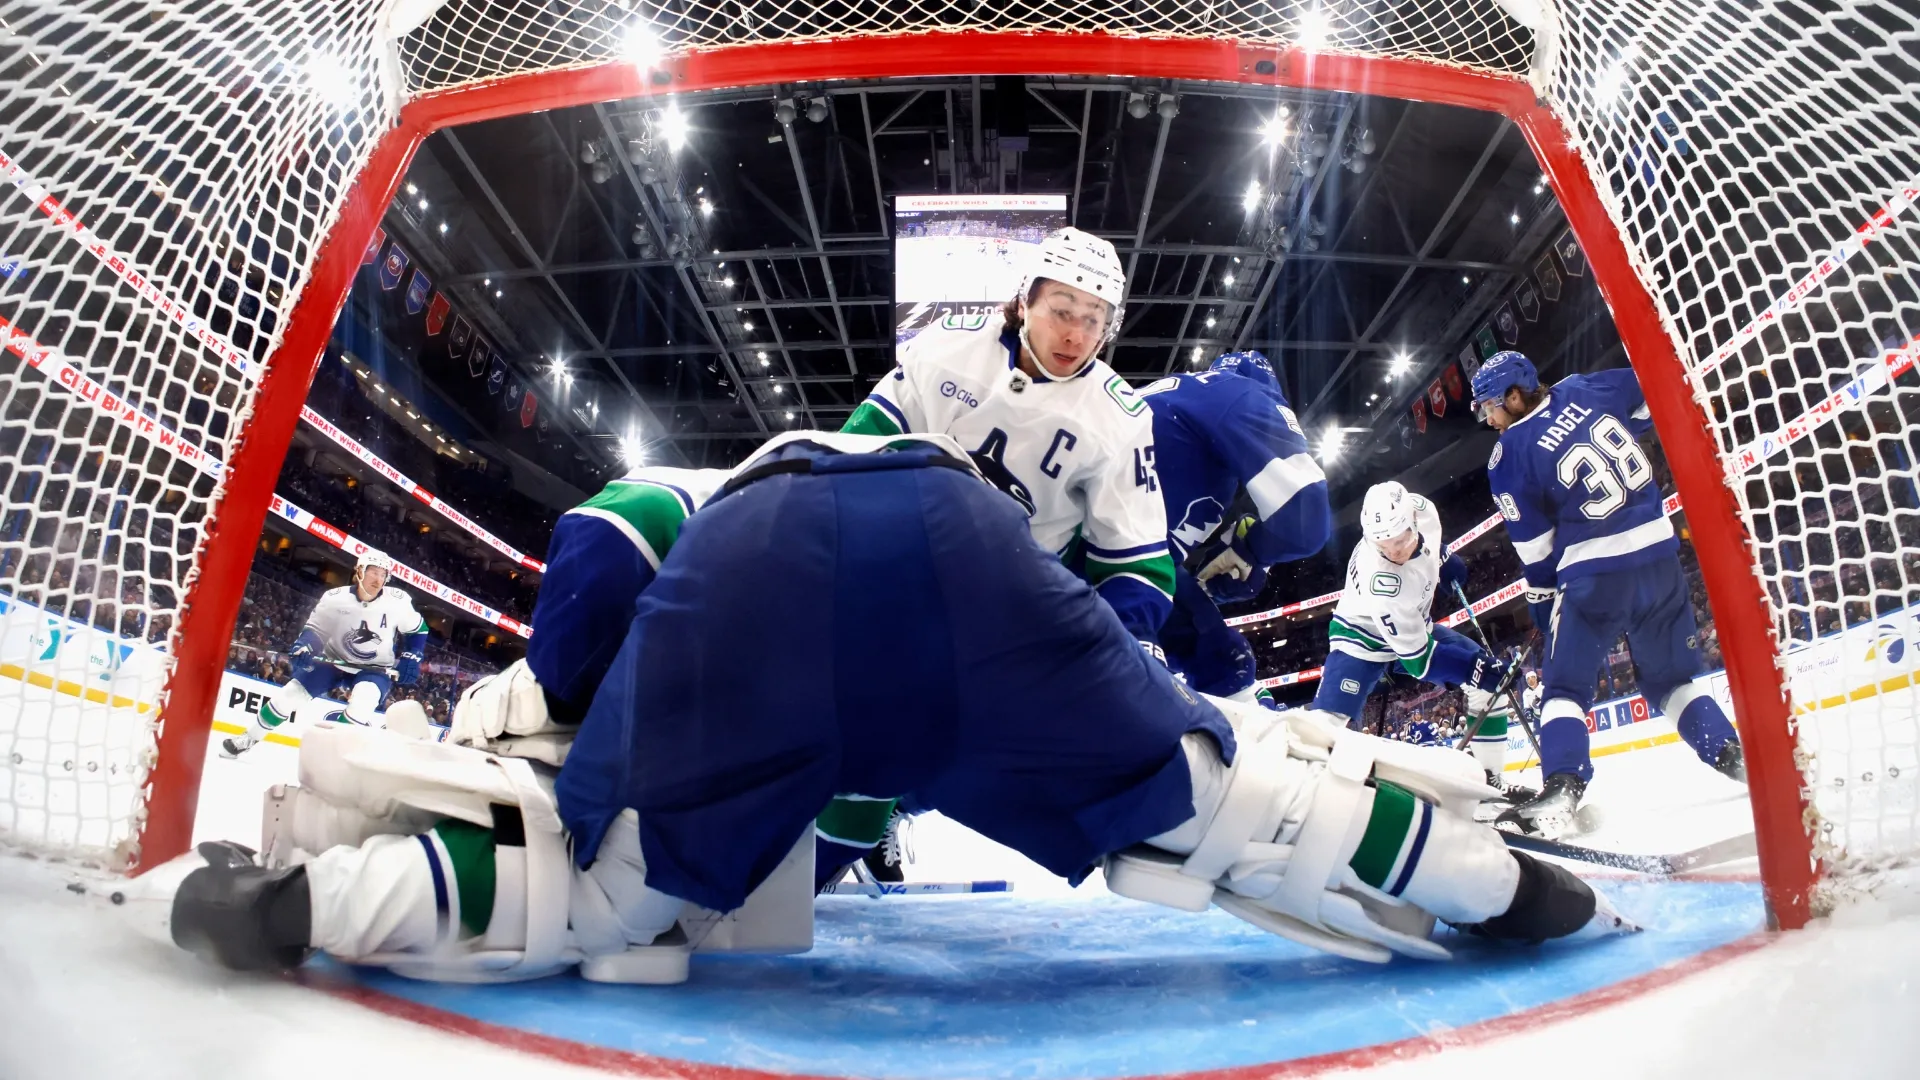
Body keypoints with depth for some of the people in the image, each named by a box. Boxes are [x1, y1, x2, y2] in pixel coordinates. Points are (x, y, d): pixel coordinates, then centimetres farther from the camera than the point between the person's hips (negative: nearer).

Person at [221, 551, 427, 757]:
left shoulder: (398, 601, -18)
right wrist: (303, 646, -20)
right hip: (335, 660, 2)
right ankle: (249, 739, 23)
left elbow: (418, 630, -3)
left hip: (376, 668, -2)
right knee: (290, 694, -1)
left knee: (361, 704, -32)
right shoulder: (334, 598, -17)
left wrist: (410, 660, -11)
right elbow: (315, 626, -2)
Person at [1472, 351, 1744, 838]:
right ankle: (1732, 756, 16)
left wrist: (1545, 618, 10)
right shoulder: (1583, 390, 1)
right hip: (1659, 550, 5)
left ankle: (1561, 790, -10)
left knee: (1565, 684, 4)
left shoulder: (1508, 456, -8)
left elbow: (1537, 554, -2)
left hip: (1595, 571, -5)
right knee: (1670, 677, 22)